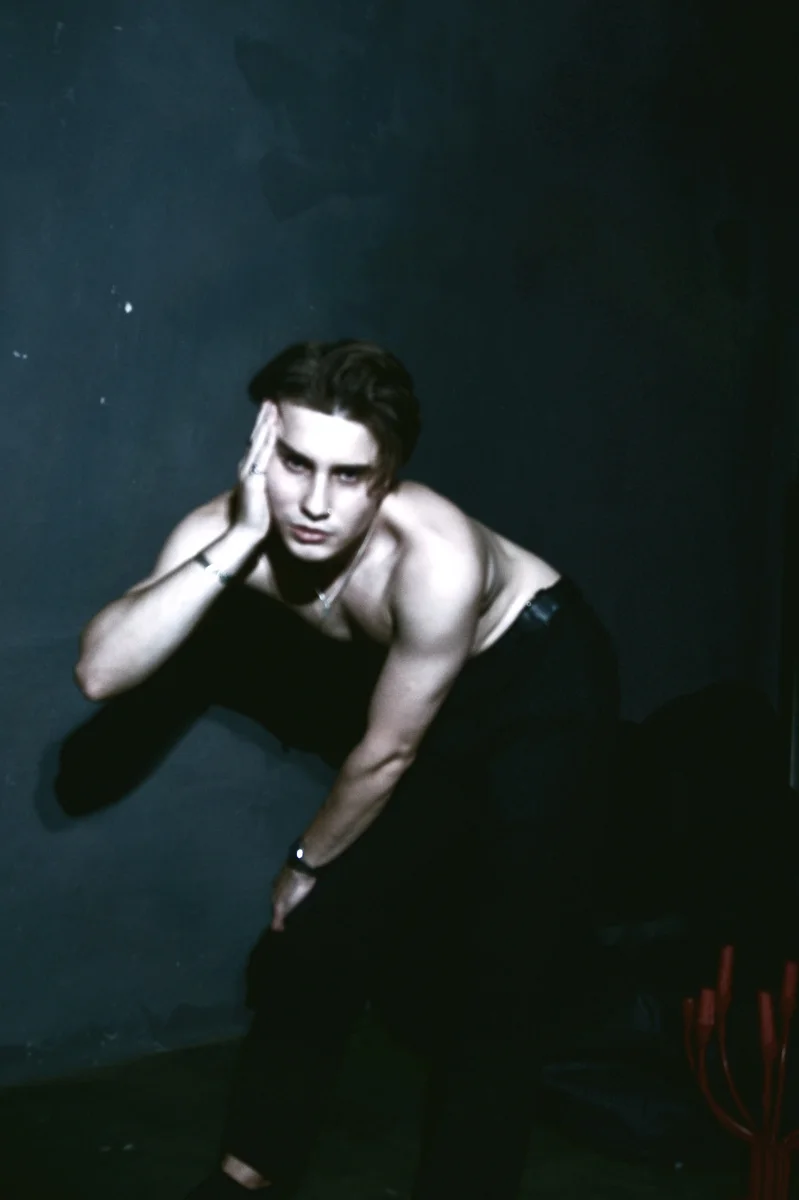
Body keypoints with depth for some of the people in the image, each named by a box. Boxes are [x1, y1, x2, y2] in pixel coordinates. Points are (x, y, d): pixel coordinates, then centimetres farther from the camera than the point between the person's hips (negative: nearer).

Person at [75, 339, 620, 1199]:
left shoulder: (435, 556, -37)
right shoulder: (229, 530, -22)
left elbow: (385, 756, -23)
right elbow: (101, 672, -34)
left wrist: (307, 860, -8)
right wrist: (237, 542, -42)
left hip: (544, 681, -5)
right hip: (438, 695, 5)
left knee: (500, 971, -8)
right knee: (324, 930, 8)